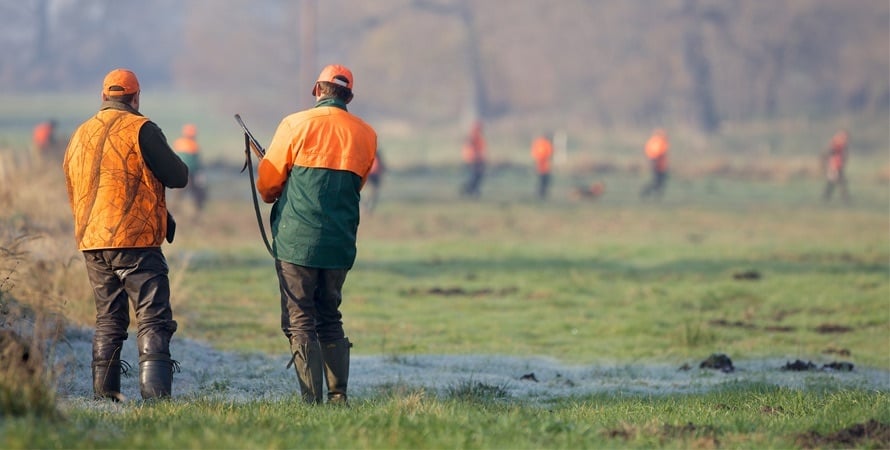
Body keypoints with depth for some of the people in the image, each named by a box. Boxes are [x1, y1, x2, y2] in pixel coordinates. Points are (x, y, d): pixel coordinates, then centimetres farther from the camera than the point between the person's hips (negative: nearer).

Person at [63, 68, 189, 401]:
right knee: (154, 320, -8)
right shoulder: (139, 129, -7)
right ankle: (155, 394, -20)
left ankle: (104, 394, 12)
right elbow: (178, 177, -7)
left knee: (108, 320, 15)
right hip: (135, 241, -7)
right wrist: (172, 162, 15)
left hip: (91, 243, 7)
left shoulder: (79, 136, 15)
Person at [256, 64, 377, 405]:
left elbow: (266, 183, 2)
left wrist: (274, 197, 25)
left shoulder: (296, 125, -5)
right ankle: (339, 396, 10)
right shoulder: (365, 135, 7)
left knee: (299, 322, -1)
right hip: (341, 243, 4)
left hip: (297, 239, -4)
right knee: (330, 319, 17)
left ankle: (312, 401, -7)